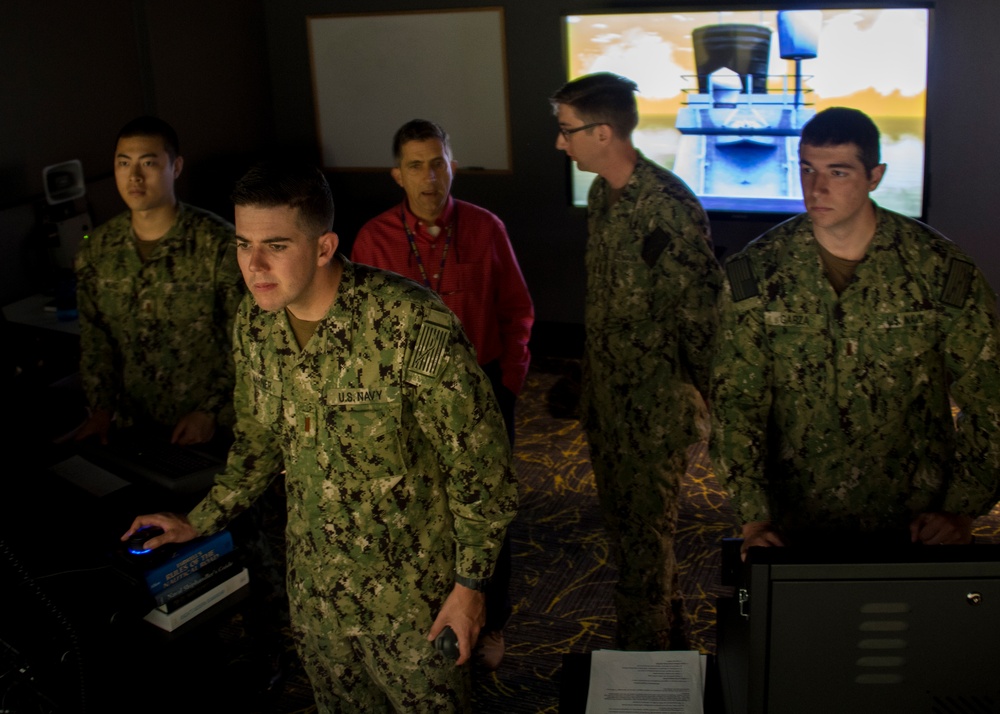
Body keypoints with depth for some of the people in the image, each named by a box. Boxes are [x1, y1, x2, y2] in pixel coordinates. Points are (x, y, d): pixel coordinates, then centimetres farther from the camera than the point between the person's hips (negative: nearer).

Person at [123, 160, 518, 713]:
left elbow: (478, 462, -19)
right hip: (314, 583, 5)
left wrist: (470, 583, -14)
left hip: (413, 585, -5)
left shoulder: (415, 325, -28)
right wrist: (202, 521, 10)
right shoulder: (253, 325, -7)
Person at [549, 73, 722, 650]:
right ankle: (669, 638, 40)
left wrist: (704, 402, -12)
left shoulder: (669, 207, -22)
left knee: (647, 535, 6)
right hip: (606, 397, 9)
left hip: (655, 408, -9)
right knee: (622, 522, 20)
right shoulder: (602, 194, 6)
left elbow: (702, 314, -19)